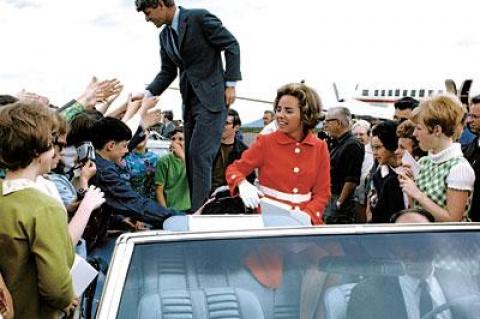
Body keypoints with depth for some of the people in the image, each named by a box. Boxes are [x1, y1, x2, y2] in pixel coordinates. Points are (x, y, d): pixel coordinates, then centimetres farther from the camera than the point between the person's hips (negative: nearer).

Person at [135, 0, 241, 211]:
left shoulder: (200, 17, -8)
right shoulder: (164, 36, 12)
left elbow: (231, 45, -6)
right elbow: (167, 73, 16)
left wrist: (231, 83, -10)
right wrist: (148, 93, 1)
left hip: (212, 97, -7)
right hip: (190, 101, 8)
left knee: (199, 153, -15)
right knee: (192, 156, 5)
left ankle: (200, 209, -11)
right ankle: (198, 207, 11)